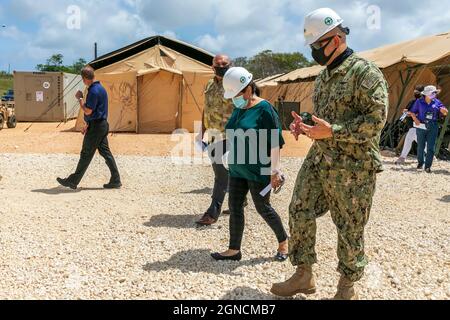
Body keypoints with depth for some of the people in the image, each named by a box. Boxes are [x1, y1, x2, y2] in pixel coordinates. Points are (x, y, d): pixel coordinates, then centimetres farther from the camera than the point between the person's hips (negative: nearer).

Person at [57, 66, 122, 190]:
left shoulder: (94, 91, -18)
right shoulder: (100, 88, 14)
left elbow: (88, 111, -21)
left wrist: (80, 98, -8)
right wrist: (87, 126, 23)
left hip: (95, 127, -9)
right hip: (102, 125, 9)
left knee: (86, 154, -1)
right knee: (106, 152, 10)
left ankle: (73, 181, 9)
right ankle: (115, 181, 10)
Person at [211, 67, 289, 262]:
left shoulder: (264, 109, -14)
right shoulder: (238, 109, 8)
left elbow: (275, 143, -16)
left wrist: (274, 171, -18)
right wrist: (233, 162, 19)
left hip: (258, 171, -7)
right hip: (237, 170, 8)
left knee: (263, 208, 5)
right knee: (234, 208, 8)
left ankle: (283, 242, 26)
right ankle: (234, 250, 18)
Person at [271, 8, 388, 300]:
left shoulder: (365, 72, -11)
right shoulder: (324, 76, 14)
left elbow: (376, 119, -19)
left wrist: (332, 131, -24)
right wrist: (305, 127, 4)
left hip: (353, 168, -8)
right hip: (319, 161, 8)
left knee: (350, 228, 5)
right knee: (300, 212, 6)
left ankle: (347, 287, 24)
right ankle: (304, 276, 21)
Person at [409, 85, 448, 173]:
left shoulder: (437, 102, 5)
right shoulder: (419, 102, 0)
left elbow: (444, 113, 4)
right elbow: (412, 112, 5)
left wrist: (444, 110, -20)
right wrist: (415, 119, -14)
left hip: (433, 127, 1)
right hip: (421, 126, -1)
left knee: (431, 147, -5)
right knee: (420, 146, 8)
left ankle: (428, 166, -1)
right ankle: (420, 162, 28)